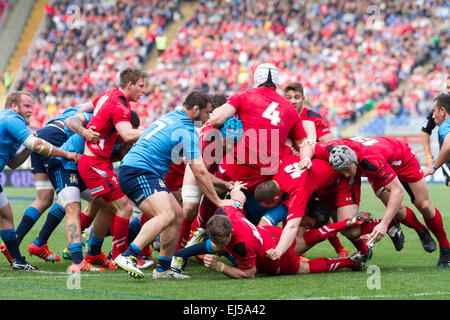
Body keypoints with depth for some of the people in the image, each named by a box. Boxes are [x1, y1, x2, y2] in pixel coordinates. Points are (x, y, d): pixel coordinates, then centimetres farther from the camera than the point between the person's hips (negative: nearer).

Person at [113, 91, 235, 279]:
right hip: (139, 173, -10)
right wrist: (218, 202, -7)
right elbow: (199, 172, -14)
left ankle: (162, 269, 14)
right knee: (166, 215, -28)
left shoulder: (171, 117, 19)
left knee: (178, 215, 11)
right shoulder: (188, 132, -11)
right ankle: (127, 257, -37)